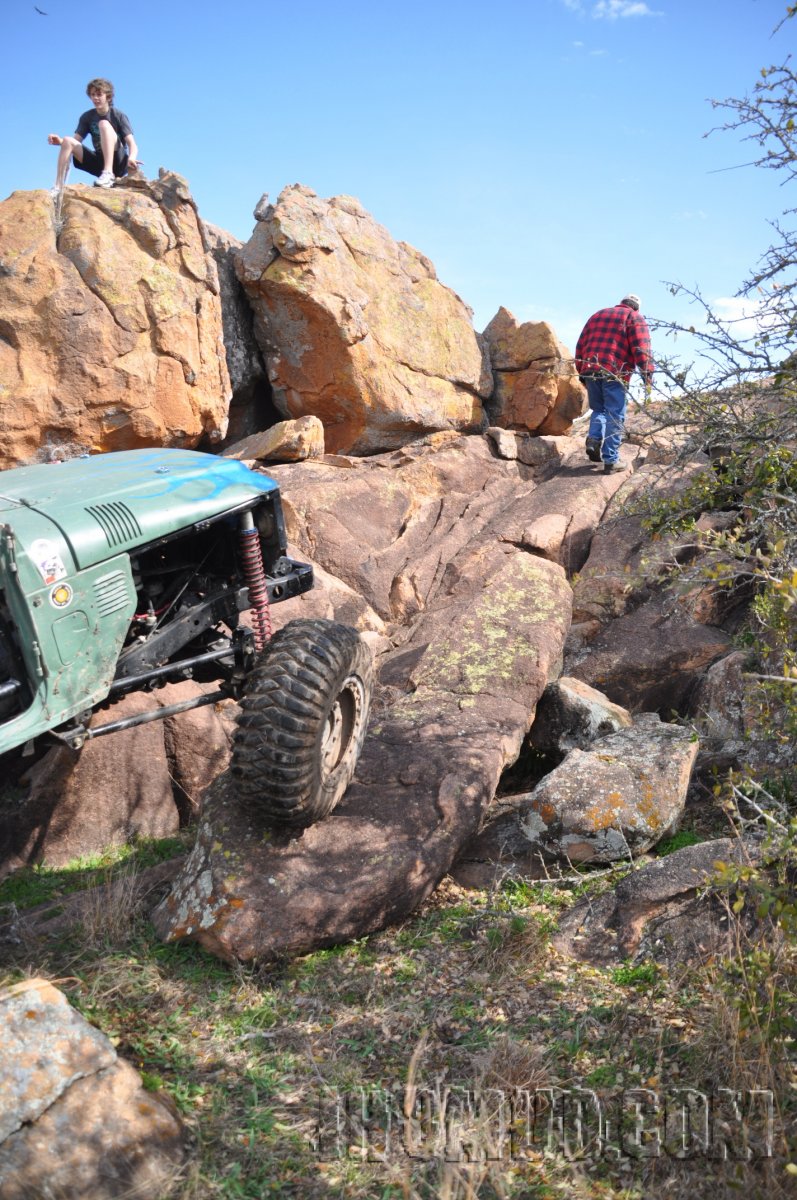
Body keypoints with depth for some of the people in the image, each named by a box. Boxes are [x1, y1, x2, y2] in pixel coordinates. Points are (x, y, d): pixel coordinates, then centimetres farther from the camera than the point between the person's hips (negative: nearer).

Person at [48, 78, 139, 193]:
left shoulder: (118, 116, -1)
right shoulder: (87, 117, 11)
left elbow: (132, 144, -12)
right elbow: (77, 140, 6)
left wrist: (131, 158, -35)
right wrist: (60, 141, -17)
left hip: (118, 162, -5)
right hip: (100, 162, 5)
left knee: (104, 124, -23)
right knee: (68, 141, -12)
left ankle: (109, 174, -39)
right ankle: (57, 190, -21)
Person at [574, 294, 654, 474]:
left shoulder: (597, 315, 24)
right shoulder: (635, 318, 7)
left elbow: (580, 346, 21)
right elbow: (641, 349, -6)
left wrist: (581, 372, 24)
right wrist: (647, 375, -6)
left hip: (590, 371, 5)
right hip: (615, 374, -5)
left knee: (598, 409, 22)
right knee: (615, 416, -1)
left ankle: (594, 439, -3)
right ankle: (611, 460, -3)